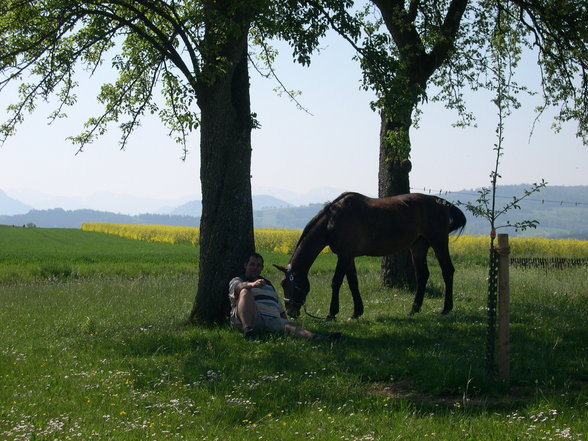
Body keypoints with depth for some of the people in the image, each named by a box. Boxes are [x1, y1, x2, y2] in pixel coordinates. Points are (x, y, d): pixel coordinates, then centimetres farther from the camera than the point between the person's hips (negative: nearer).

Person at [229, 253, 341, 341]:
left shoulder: (268, 284, 36)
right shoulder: (237, 280, 16)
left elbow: (280, 309, 35)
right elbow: (239, 286, -12)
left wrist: (285, 322, 19)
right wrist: (252, 284, -34)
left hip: (273, 320, 4)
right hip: (246, 318, -4)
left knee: (289, 326, -27)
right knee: (245, 292, -31)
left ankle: (314, 337, -57)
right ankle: (248, 330, -51)